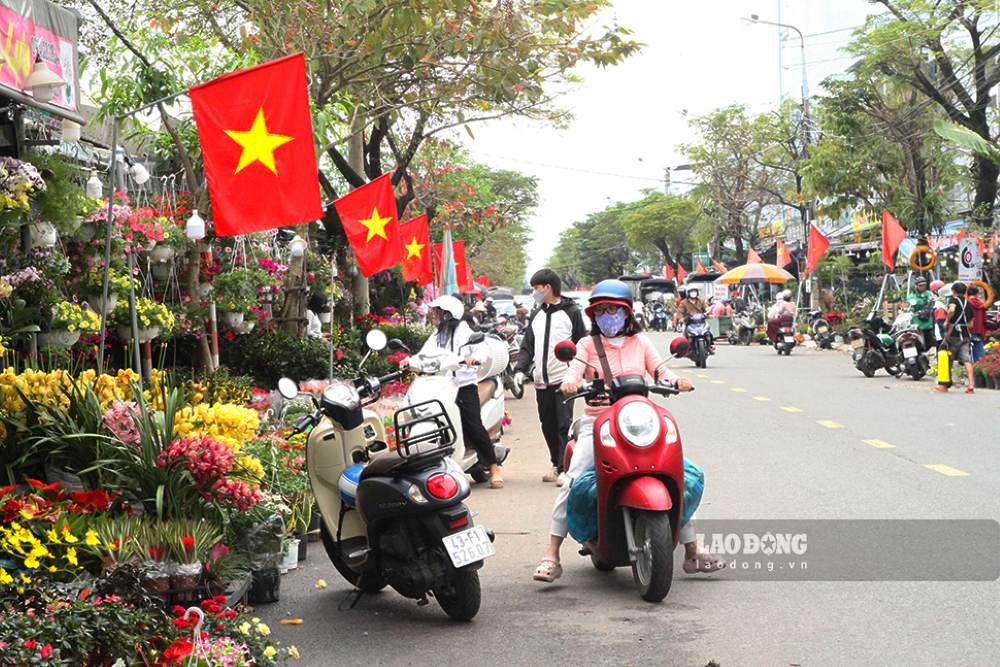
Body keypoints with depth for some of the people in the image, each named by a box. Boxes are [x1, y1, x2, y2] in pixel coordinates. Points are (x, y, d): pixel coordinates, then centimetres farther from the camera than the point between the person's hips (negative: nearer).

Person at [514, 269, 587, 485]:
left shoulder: (571, 312, 0)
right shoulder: (536, 315, 15)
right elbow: (527, 346, 14)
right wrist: (520, 369, -1)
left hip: (564, 379, -6)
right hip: (542, 381, 6)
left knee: (564, 426, -9)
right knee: (548, 426, 10)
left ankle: (565, 468, -9)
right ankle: (556, 464, 22)